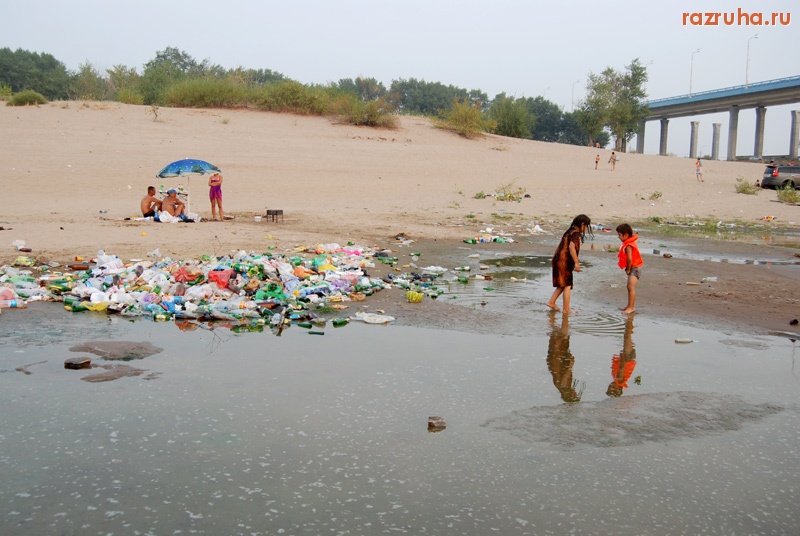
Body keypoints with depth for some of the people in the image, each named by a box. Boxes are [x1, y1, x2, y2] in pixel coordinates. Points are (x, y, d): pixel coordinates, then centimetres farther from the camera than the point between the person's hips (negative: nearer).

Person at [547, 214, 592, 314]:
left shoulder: (569, 232, 15)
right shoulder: (576, 234, -13)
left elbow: (561, 246, 19)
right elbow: (571, 247, -28)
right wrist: (576, 262, -25)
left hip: (559, 261, 9)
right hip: (564, 262, -9)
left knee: (563, 285, 20)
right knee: (567, 286, 0)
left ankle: (551, 302, 21)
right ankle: (566, 309, 5)